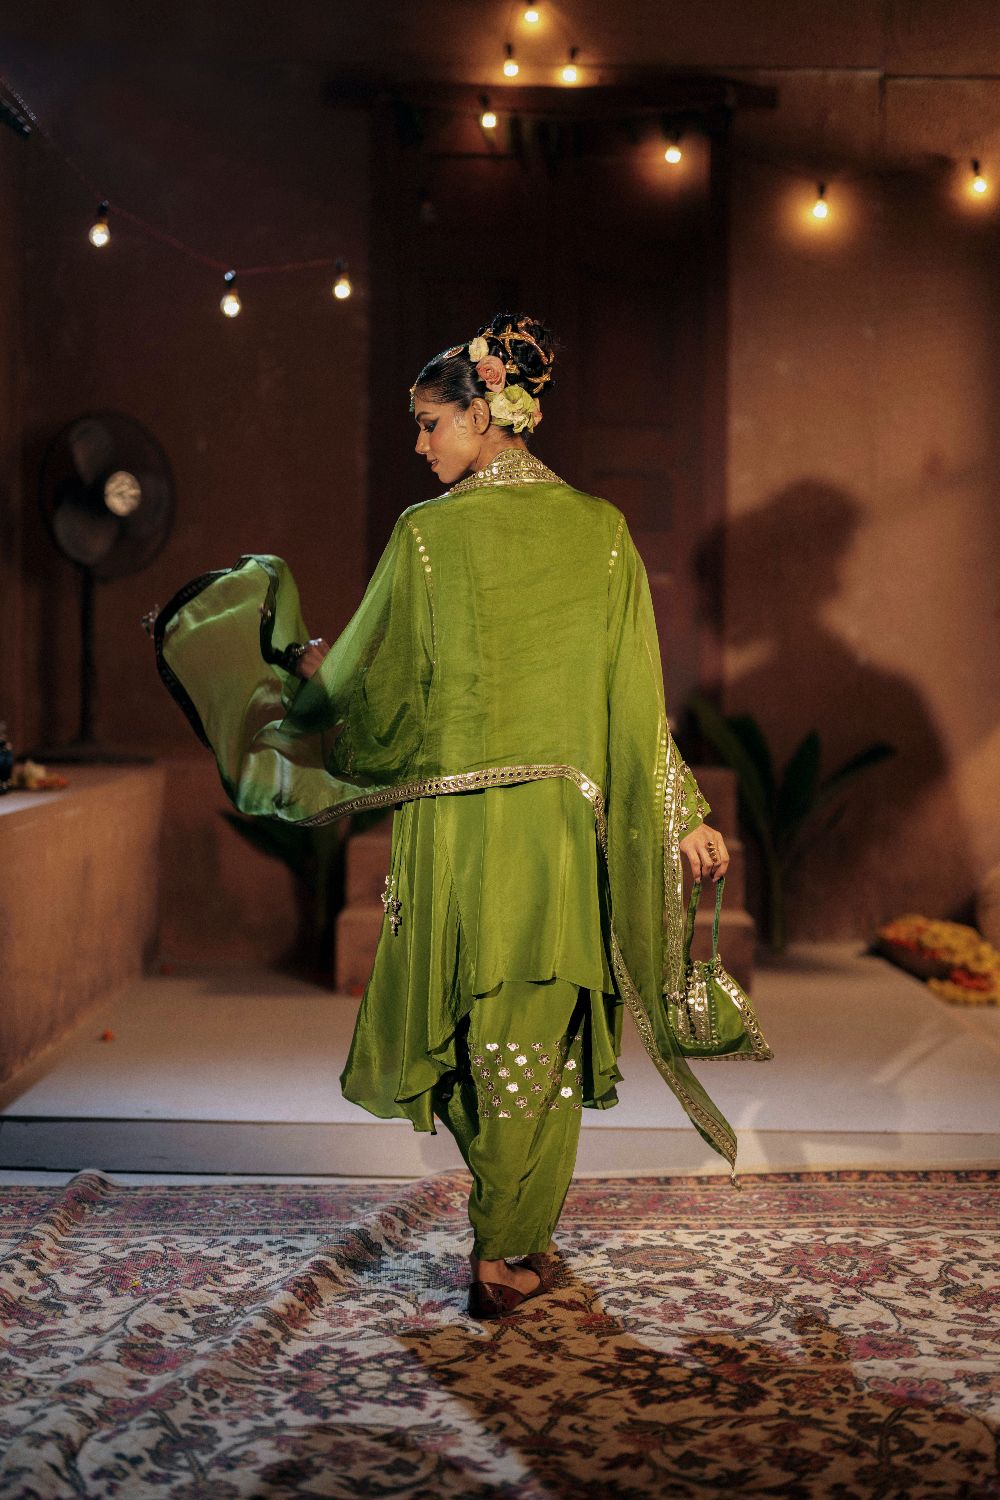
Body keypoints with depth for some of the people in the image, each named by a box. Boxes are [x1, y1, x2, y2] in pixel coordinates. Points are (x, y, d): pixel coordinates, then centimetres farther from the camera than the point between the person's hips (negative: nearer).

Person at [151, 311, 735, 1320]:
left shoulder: (428, 534, -8)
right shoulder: (598, 529, 0)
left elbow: (366, 678, 1)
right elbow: (635, 693, 1)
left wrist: (303, 671, 23)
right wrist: (683, 814, 7)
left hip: (454, 821, -2)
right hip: (564, 821, 3)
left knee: (464, 1019, 14)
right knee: (541, 1030, 10)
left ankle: (507, 1232, 27)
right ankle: (515, 1246, 18)